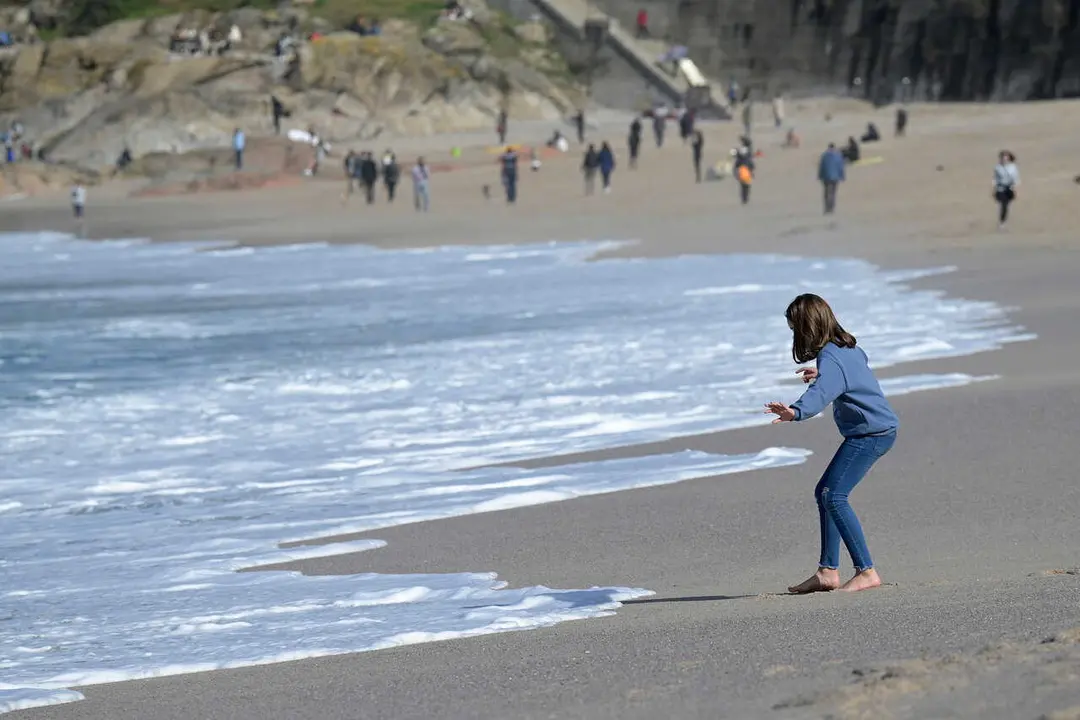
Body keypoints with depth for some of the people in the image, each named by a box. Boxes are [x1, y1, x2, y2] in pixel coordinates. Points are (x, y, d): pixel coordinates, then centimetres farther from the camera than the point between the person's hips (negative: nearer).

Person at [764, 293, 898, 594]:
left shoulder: (830, 360, -22)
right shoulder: (847, 347, 10)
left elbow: (821, 392, -43)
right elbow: (862, 360, 35)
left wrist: (796, 412, -60)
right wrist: (821, 373, 38)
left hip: (871, 432, -11)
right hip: (880, 428, 11)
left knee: (834, 496, -20)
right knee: (825, 493, 13)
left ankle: (866, 572, -23)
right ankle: (827, 572, 13)